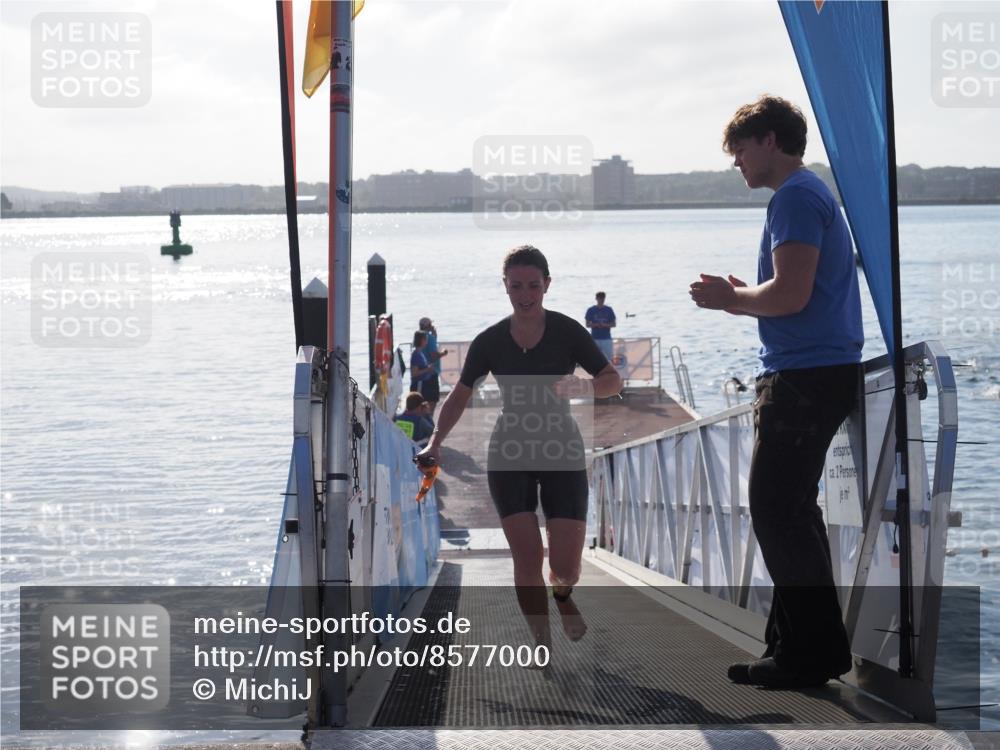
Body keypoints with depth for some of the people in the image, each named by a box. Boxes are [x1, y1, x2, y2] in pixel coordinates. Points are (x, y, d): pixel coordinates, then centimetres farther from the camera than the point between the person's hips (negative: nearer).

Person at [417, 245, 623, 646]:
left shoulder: (567, 332, -8)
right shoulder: (489, 342, -2)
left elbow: (613, 381, -4)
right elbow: (459, 395, 8)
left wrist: (582, 386, -25)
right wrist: (436, 441, -4)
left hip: (562, 453, -1)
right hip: (510, 455, 1)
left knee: (566, 566, -6)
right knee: (527, 557, -12)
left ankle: (562, 594, 32)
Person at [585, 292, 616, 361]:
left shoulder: (609, 310, 5)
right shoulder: (591, 310, 3)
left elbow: (613, 324, 6)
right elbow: (587, 324, 5)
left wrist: (605, 325, -14)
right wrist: (596, 325, -15)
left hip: (606, 338, 0)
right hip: (595, 338, 0)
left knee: (609, 357, -6)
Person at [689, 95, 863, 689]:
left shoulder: (795, 198, -13)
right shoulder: (814, 193, 21)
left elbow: (790, 294, -23)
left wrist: (733, 298, -7)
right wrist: (741, 297, 14)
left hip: (805, 375, -11)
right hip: (824, 372, 11)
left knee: (777, 511, -8)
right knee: (790, 510, 14)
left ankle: (812, 650, -4)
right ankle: (799, 643, 20)